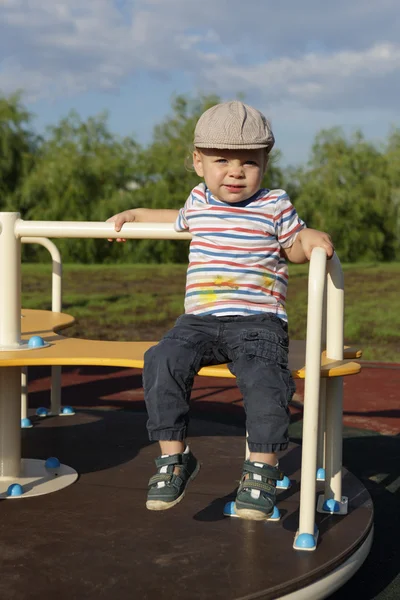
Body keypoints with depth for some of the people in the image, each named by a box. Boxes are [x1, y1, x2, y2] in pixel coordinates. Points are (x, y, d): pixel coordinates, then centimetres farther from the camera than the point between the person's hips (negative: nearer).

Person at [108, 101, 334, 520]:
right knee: (163, 361, -23)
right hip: (199, 321, 3)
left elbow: (293, 247, 15)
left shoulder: (274, 206, 3)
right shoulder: (198, 201, 14)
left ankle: (262, 469, -17)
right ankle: (174, 458, -12)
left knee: (264, 377, -31)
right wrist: (134, 215, 37)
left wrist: (311, 239, -7)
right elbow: (180, 221, 37)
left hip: (258, 323, -3)